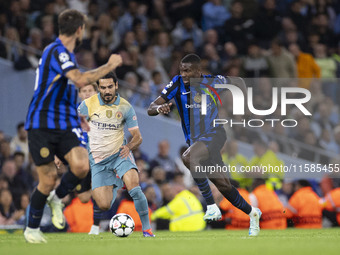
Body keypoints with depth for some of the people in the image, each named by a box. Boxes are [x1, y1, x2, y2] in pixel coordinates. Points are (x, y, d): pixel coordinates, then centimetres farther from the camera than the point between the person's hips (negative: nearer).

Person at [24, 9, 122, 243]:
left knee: (81, 166, -18)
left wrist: (77, 116, 24)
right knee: (49, 179, -6)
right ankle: (32, 229, 14)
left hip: (65, 126, 7)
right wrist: (109, 66, -16)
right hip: (42, 125, -7)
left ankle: (57, 198, 10)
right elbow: (81, 80, -27)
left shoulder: (66, 53, 18)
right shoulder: (57, 51, -13)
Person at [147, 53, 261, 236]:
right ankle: (252, 213, 33)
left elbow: (237, 84, 14)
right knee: (223, 185, 9)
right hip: (195, 140, 5)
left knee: (188, 158, -34)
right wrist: (159, 108, -29)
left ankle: (211, 206, -28)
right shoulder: (178, 84, -4)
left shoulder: (212, 82, -8)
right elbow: (150, 110, -8)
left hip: (214, 134, -5)